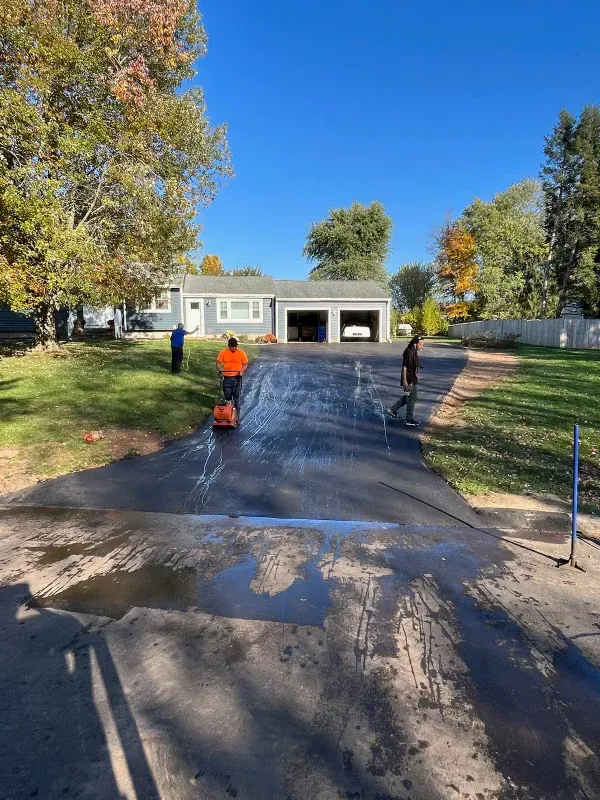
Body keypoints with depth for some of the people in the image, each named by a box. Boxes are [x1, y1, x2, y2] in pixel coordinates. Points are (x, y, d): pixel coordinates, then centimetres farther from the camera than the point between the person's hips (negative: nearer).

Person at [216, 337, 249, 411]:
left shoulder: (241, 353, -5)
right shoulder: (223, 352, -3)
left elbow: (245, 364, 1)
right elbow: (218, 363, 2)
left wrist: (242, 371, -17)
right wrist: (220, 369, -16)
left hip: (237, 377, -1)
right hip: (227, 377, 1)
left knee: (236, 396, -1)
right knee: (227, 395, 8)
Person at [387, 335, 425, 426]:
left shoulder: (414, 351, 8)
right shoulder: (409, 352, -21)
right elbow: (404, 367, -22)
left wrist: (415, 376, 27)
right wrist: (404, 381, -23)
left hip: (412, 379, 10)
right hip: (409, 380, -10)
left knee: (407, 397, 20)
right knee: (411, 399, 0)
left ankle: (392, 409, 30)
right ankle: (410, 420, 12)